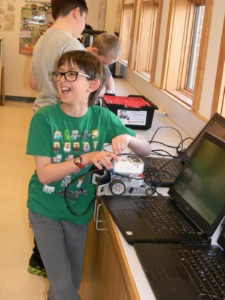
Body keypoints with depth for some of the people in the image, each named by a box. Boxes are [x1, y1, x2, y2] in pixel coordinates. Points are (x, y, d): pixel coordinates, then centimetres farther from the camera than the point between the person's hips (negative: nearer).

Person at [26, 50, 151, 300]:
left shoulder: (103, 117, -9)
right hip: (46, 210, -3)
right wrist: (85, 159, -33)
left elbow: (146, 150, -2)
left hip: (79, 211, 3)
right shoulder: (44, 118, -17)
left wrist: (126, 138, -24)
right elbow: (44, 174, -20)